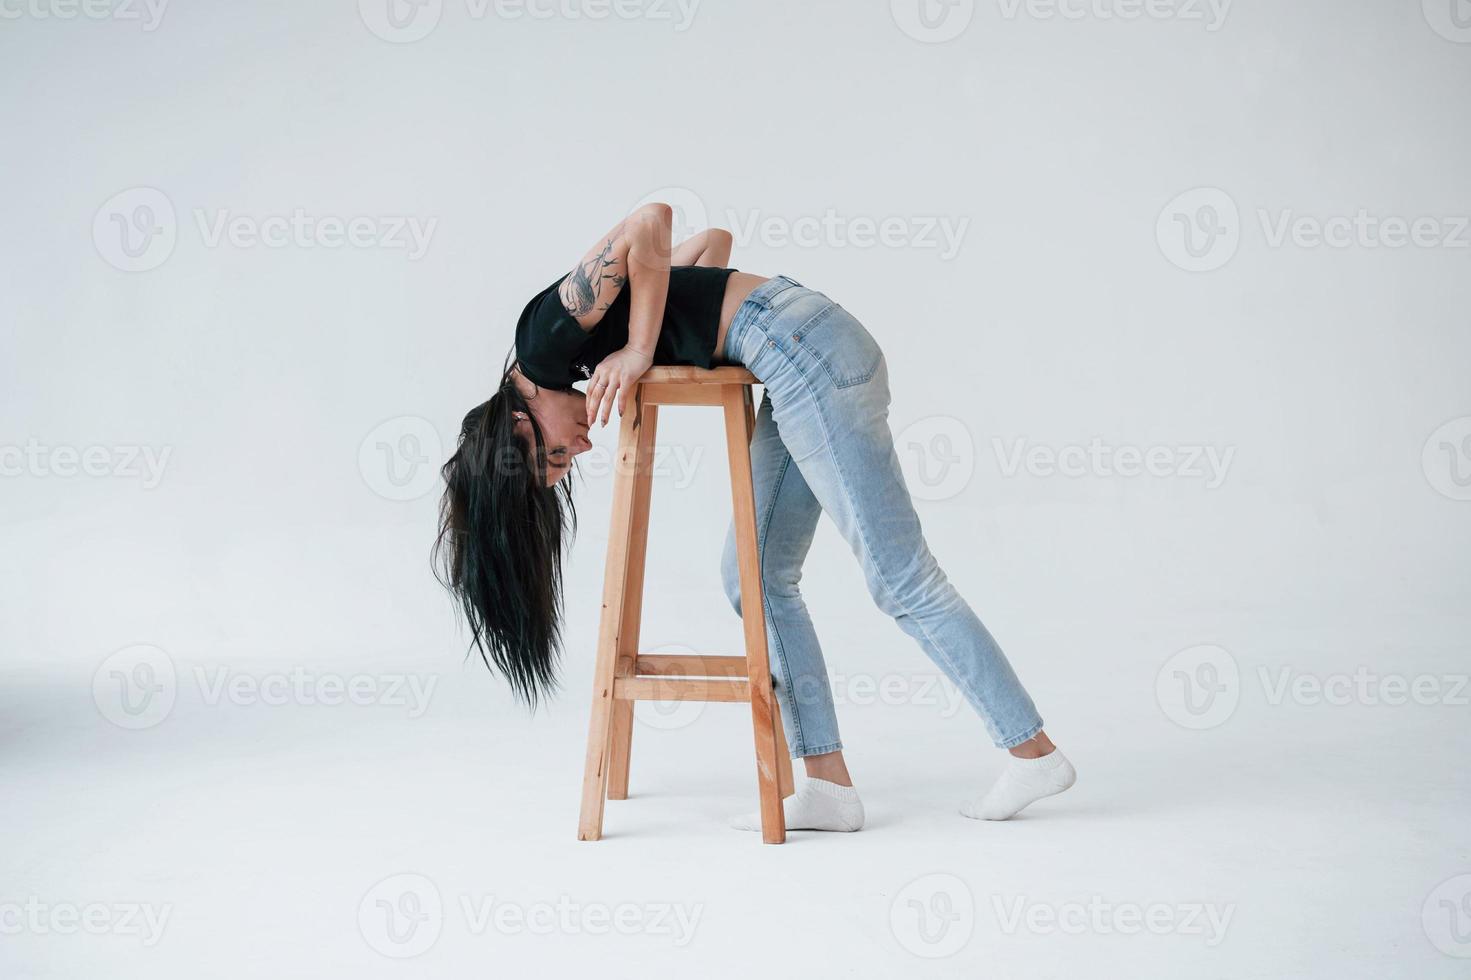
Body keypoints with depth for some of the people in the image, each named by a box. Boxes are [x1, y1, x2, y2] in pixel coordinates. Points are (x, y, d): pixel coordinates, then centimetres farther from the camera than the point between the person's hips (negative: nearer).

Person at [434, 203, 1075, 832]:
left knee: (900, 578, -4)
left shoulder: (545, 337, -4)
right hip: (800, 369, 10)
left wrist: (640, 350, -12)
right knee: (757, 577, 10)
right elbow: (714, 239, 22)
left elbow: (652, 221, -17)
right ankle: (828, 788, 10)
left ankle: (1035, 755, 6)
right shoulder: (587, 349, 20)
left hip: (803, 348, -10)